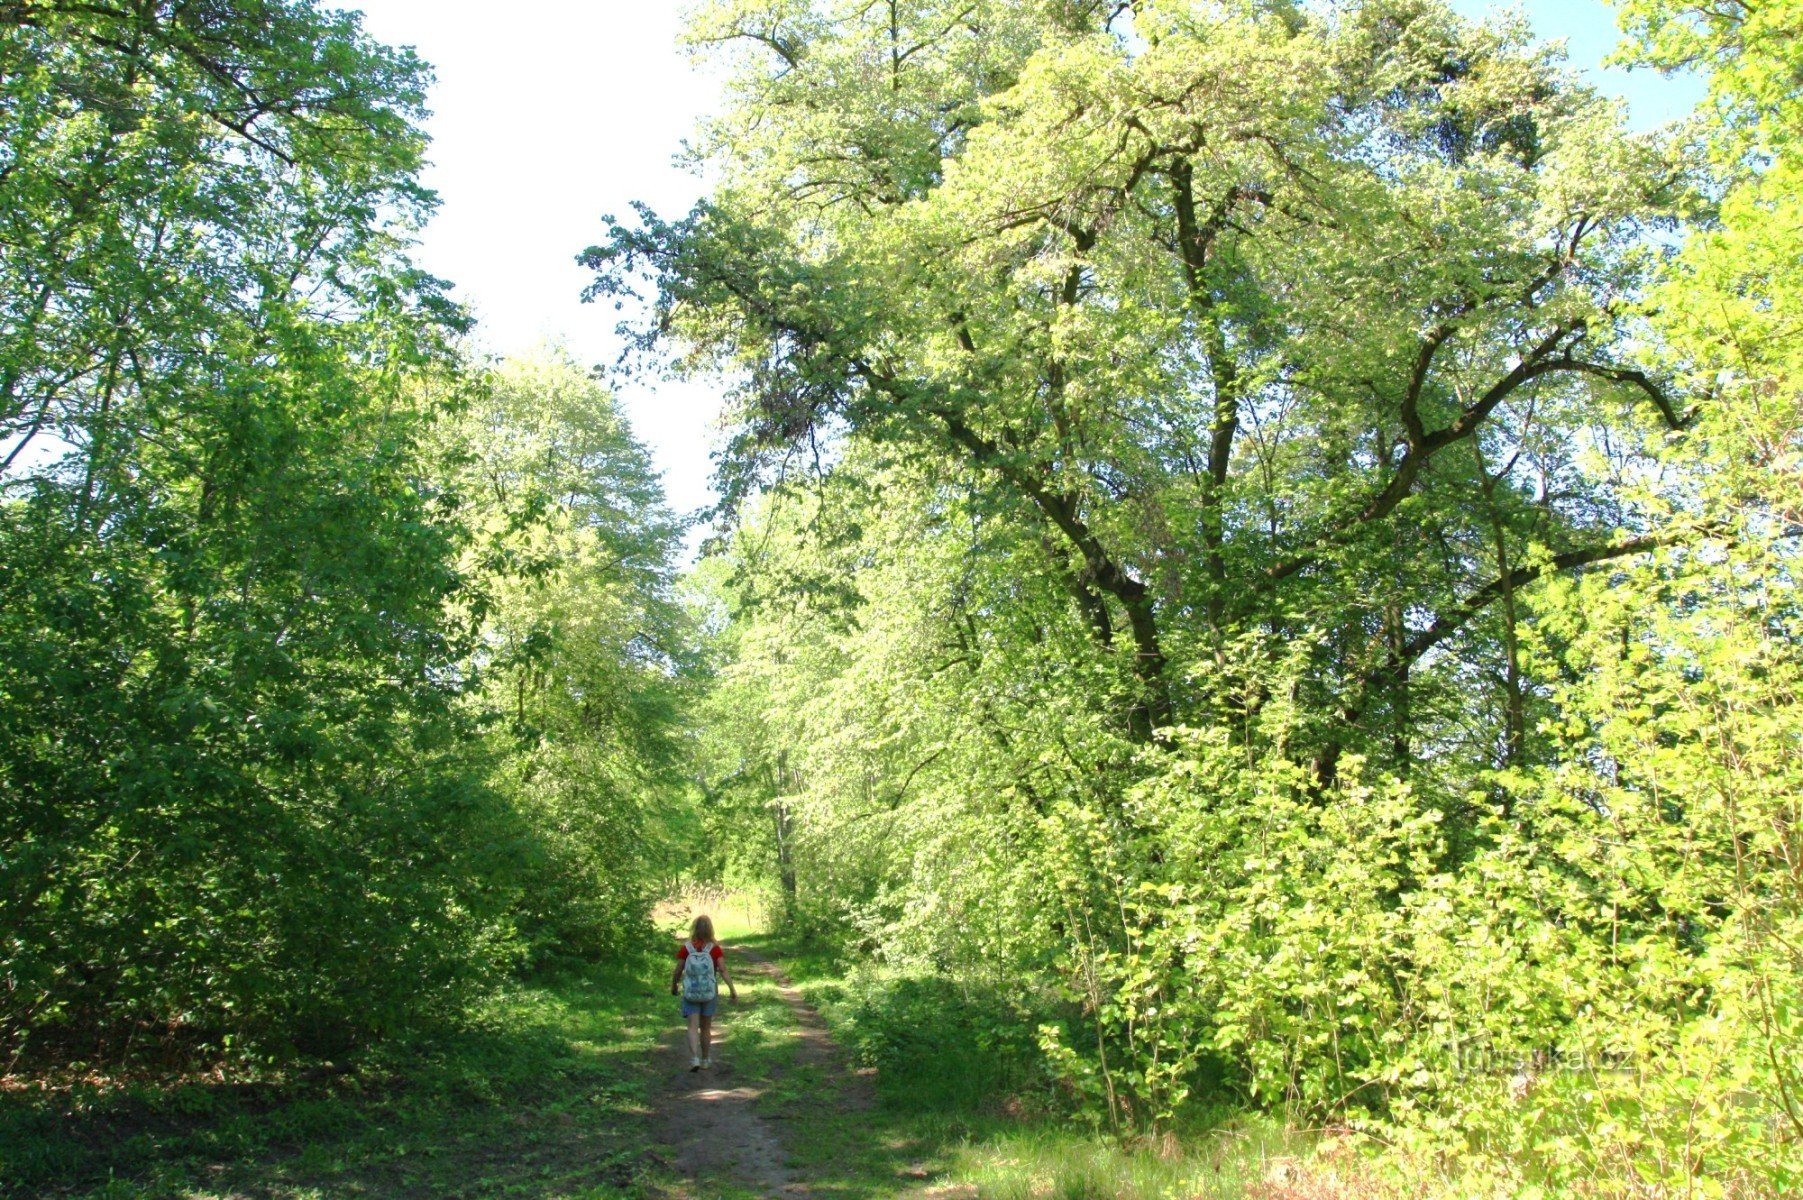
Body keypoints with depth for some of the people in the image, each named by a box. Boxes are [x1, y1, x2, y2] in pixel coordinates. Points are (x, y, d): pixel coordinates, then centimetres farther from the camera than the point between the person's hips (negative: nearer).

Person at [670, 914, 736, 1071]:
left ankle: (694, 1058, -18)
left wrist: (673, 986, 13)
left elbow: (678, 971, -5)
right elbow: (723, 970, -15)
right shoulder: (715, 948, -9)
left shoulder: (686, 948, -9)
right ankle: (705, 1060, 26)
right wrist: (732, 989, -11)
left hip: (690, 993, -1)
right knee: (706, 1027, 15)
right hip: (709, 993, 1)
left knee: (693, 1026, 0)